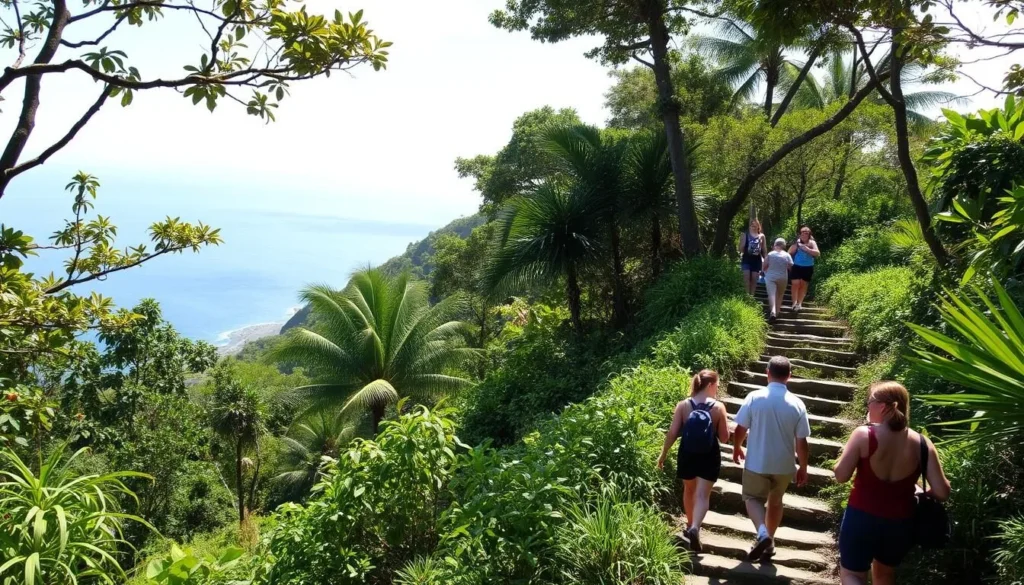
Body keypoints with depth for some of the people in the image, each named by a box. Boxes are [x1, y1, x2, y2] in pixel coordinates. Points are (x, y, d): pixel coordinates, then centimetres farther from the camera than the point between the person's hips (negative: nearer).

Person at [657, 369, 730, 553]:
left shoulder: (683, 405, -6)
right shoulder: (718, 407, -9)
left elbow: (672, 433, -8)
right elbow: (724, 438, -6)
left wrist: (663, 454, 3)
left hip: (687, 455, 2)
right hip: (709, 457, -2)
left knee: (689, 490, 22)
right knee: (703, 495, -1)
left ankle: (691, 526, 38)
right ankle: (695, 528, -22)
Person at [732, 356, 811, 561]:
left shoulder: (754, 397, -13)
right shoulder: (797, 404, -9)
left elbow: (740, 430, -7)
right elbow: (801, 442, -5)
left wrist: (737, 448, 13)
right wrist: (803, 469, 8)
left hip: (756, 463, -2)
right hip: (783, 465, 2)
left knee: (753, 498, 14)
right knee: (775, 502, 22)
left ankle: (762, 532, -10)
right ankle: (769, 541, 30)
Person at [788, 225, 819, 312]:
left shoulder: (812, 243, -3)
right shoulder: (797, 242, -4)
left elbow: (817, 253, -17)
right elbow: (789, 253, -5)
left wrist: (807, 249, -25)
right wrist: (796, 245, -16)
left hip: (808, 267, 1)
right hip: (797, 266, -1)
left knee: (803, 285, 7)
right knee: (796, 284, -10)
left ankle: (799, 303, 16)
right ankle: (794, 302, -3)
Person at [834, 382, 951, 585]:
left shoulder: (863, 435, -17)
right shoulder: (921, 444, -8)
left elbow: (841, 475, -14)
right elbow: (942, 492, -8)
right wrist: (916, 488, 12)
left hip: (862, 519, -3)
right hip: (900, 524, 4)